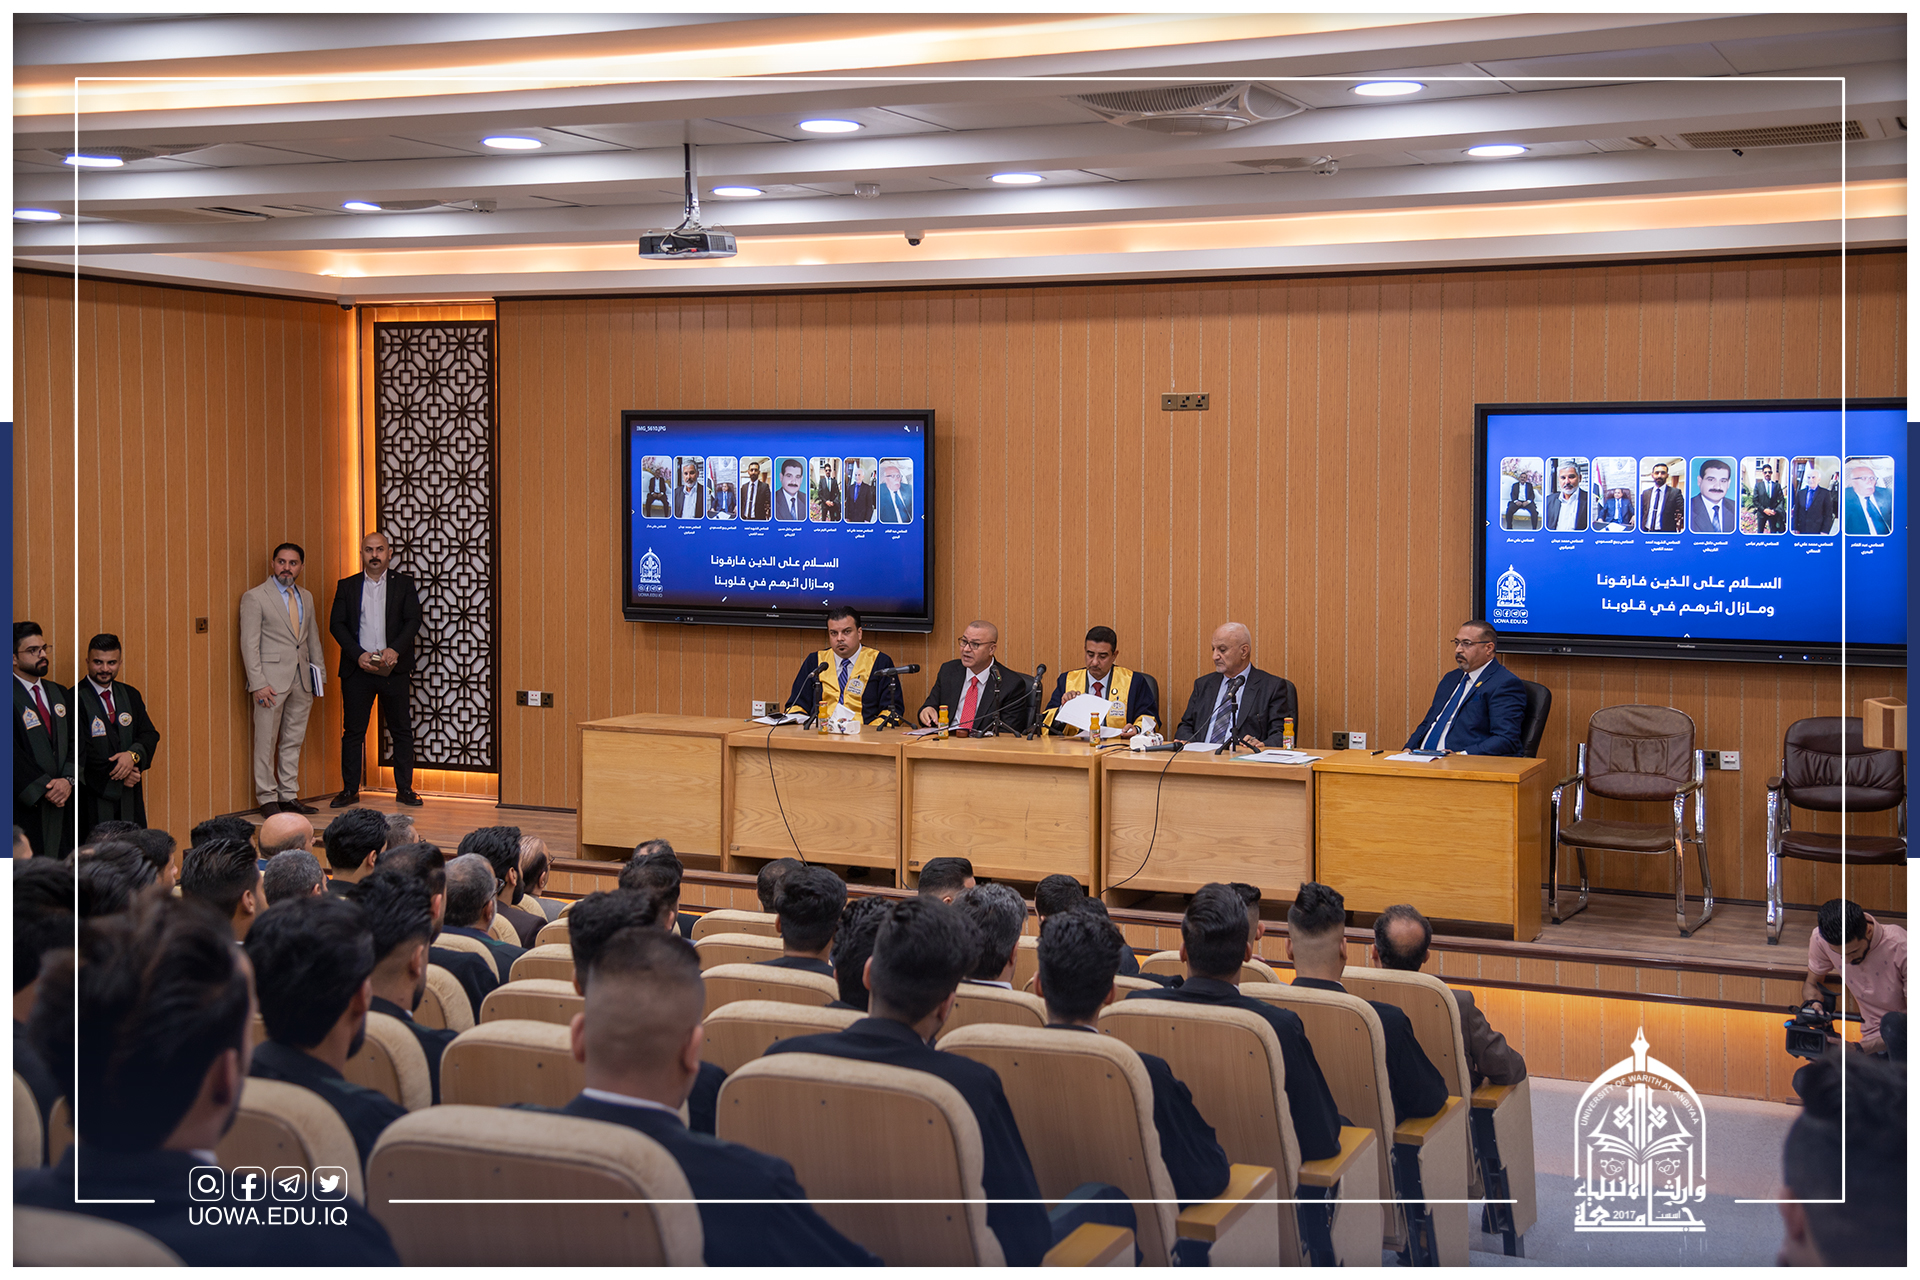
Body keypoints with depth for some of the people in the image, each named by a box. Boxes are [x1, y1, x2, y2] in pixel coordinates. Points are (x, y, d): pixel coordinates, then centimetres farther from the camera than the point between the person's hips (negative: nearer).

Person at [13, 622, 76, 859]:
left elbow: (74, 742, 10)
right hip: (25, 805, -6)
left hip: (63, 803, 6)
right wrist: (44, 788, -15)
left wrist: (68, 780, -7)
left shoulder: (60, 693, 16)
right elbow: (12, 753, -13)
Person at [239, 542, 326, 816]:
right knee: (266, 742, -2)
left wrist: (319, 671, 12)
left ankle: (289, 795, 17)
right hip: (271, 680, -6)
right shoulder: (255, 597, -4)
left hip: (301, 680, 6)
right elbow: (249, 644, -8)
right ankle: (267, 799, 5)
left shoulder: (306, 597, 15)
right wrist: (257, 683, -15)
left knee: (293, 741, 9)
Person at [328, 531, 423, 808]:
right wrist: (359, 655, -11)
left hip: (393, 669, 0)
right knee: (353, 731, 3)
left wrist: (395, 650, -16)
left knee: (401, 730, 3)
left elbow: (413, 621, -1)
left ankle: (404, 788, 11)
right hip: (357, 670, 0)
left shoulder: (404, 583, 7)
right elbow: (336, 624, 2)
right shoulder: (347, 586, 9)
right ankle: (350, 790, 11)